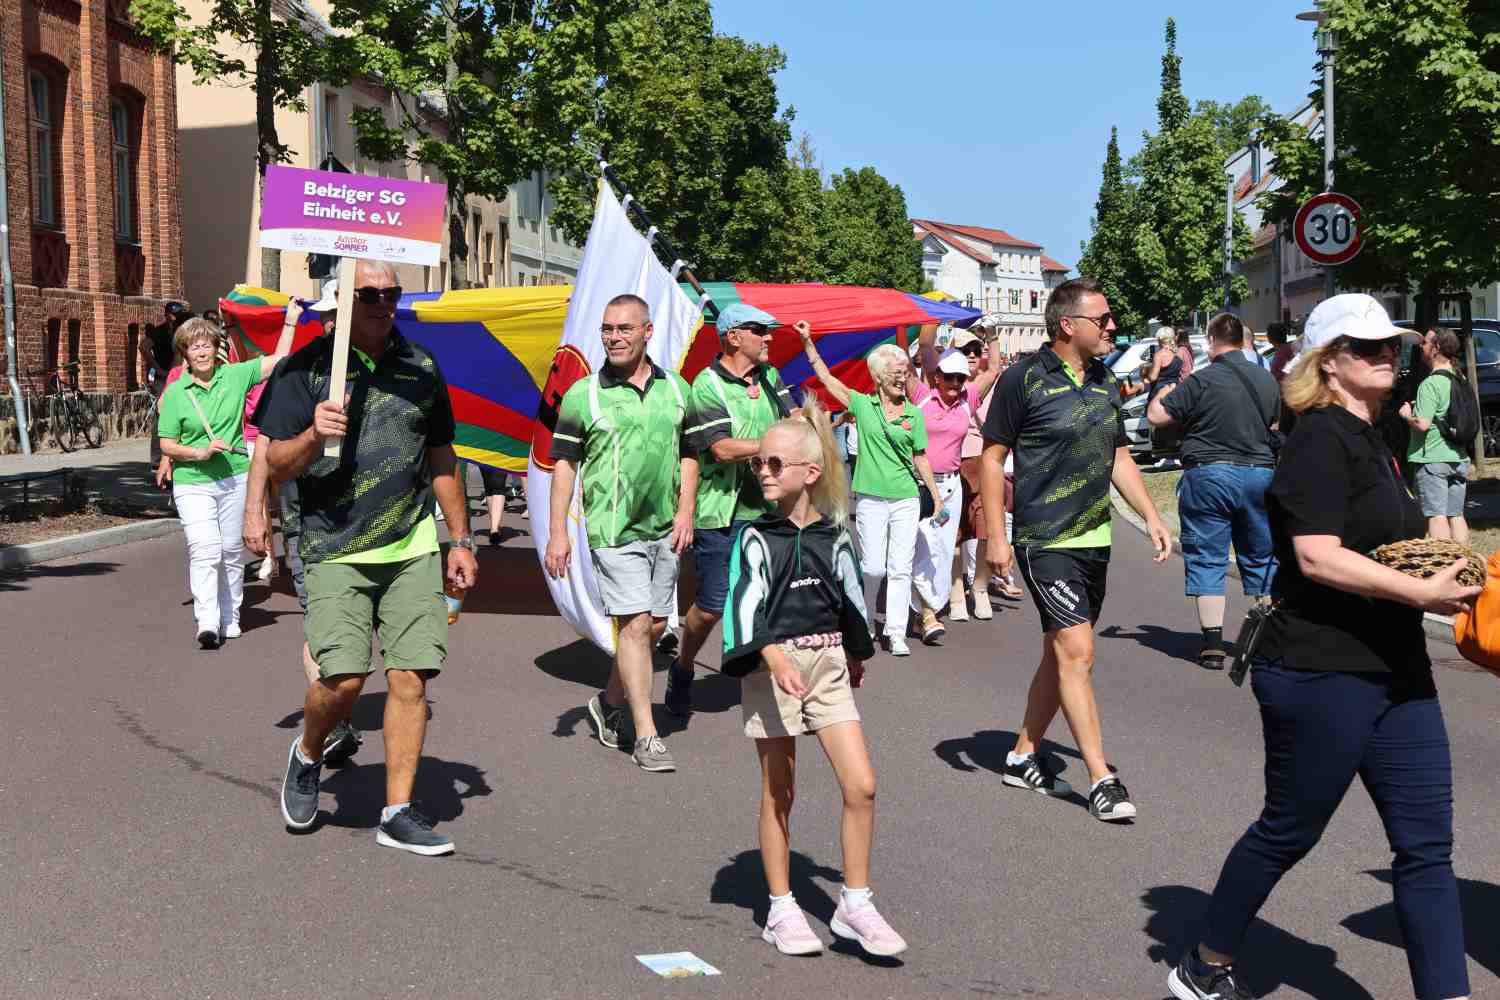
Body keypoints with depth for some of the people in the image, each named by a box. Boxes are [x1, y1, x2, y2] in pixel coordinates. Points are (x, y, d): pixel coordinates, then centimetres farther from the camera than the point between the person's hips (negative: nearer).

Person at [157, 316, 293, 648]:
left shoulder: (235, 376, 3)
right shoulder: (175, 393, -1)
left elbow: (280, 358, 6)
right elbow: (167, 446, 0)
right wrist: (201, 452, -15)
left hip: (235, 478, 2)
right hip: (192, 483, -2)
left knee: (231, 552, 10)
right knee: (205, 550, -17)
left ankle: (229, 620, 22)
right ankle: (207, 622, -23)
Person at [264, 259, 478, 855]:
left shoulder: (421, 368, 11)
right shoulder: (307, 368, 0)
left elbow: (442, 460, 19)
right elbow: (277, 465, -1)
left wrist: (461, 541, 17)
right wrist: (313, 436, -22)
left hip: (414, 550, 3)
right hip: (335, 552, -3)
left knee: (411, 677, -2)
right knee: (344, 676, -13)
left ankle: (397, 814, 9)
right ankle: (307, 755, 20)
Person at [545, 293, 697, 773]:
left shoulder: (676, 389, 7)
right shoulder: (583, 394, -4)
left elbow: (688, 455, 14)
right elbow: (564, 464, -2)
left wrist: (685, 511, 2)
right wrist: (558, 532, -7)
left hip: (664, 530, 5)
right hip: (613, 530, -5)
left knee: (655, 625, 12)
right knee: (635, 625, -10)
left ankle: (610, 702, 33)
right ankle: (645, 735, -3)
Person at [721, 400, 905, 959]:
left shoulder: (833, 537, 4)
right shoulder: (756, 538, -7)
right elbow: (746, 603, -18)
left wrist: (856, 653, 29)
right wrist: (775, 657, -32)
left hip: (827, 664, 3)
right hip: (771, 666, -3)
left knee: (861, 786, -3)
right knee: (778, 793, 6)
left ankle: (854, 906, 12)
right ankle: (781, 910, 20)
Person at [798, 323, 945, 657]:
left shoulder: (914, 414, 6)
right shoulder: (863, 404, 3)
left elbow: (920, 459, 10)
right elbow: (825, 376, 4)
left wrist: (937, 497, 7)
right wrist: (808, 342, 0)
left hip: (906, 499, 1)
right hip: (871, 499, -1)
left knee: (901, 567, -1)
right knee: (873, 567, 1)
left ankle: (896, 633, 2)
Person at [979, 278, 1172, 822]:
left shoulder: (1104, 381, 12)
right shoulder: (1023, 380, -9)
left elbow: (1118, 457, 19)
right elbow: (992, 457, -6)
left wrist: (1152, 517, 11)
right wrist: (996, 537, -11)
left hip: (1094, 538, 8)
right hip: (1045, 540, -7)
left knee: (1060, 653, 12)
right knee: (1077, 651, -11)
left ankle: (1023, 757, 26)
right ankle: (1101, 779, -6)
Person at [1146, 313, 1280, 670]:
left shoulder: (1202, 380, -12)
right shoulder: (1266, 379, 7)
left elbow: (1156, 416, -8)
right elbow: (1277, 423, 22)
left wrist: (1166, 390, 11)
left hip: (1209, 474, -5)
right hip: (1259, 473, 5)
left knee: (1206, 559, 2)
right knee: (1261, 558, 15)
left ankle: (1213, 643, -2)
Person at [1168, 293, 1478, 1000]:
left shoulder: (1372, 441, 17)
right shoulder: (1321, 439, -13)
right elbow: (1318, 556, -23)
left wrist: (1441, 564, 12)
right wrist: (1423, 593, -24)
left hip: (1396, 671, 9)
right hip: (1321, 672, -9)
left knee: (1427, 844, 6)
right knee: (1289, 831, 6)